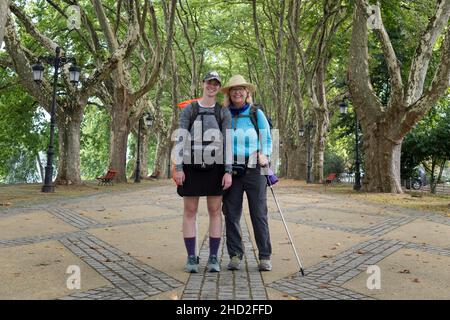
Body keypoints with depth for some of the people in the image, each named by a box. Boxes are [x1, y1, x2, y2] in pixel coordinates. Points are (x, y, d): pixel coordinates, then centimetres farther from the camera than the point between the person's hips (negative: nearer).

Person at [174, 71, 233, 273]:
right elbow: (181, 139, 1)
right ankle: (191, 258, 12)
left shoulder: (224, 113, 6)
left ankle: (213, 258, 13)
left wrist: (228, 172, -8)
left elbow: (228, 143, 0)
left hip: (215, 168, 0)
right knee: (190, 211, 2)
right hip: (192, 167, 0)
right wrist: (178, 168, -7)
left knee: (215, 211, 3)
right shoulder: (189, 110, 5)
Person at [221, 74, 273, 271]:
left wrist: (264, 156, -8)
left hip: (254, 170, -1)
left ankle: (264, 257, 7)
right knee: (231, 214, 2)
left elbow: (267, 139, 11)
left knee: (259, 214, -1)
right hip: (231, 170, 2)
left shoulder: (257, 113, 9)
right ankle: (235, 256, 12)